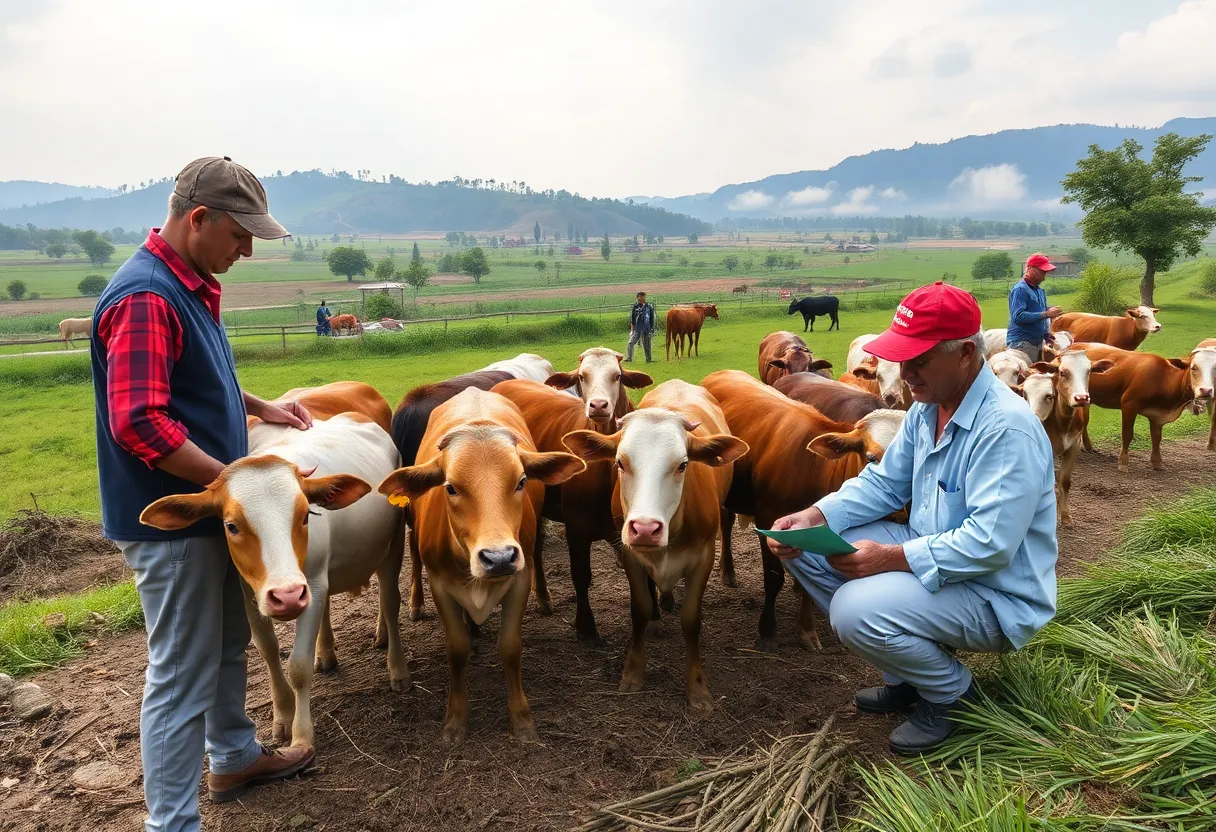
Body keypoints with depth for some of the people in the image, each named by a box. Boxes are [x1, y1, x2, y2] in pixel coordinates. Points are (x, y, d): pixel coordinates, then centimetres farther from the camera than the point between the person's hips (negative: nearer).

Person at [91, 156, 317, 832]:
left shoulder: (190, 286, 10)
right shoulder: (145, 298, -22)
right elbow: (139, 424, -29)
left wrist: (260, 408, 11)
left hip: (208, 508, 10)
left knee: (227, 643, 23)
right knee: (182, 674, 1)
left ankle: (234, 757, 43)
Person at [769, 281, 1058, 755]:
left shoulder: (1007, 427, -26)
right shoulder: (927, 407, 2)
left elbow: (990, 544, -30)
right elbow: (883, 481, 6)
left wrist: (891, 558, -29)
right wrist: (814, 517, -10)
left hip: (996, 596, -9)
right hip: (930, 556, 9)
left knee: (858, 610, -31)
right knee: (805, 547, -1)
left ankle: (953, 693, 2)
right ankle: (906, 675, 12)